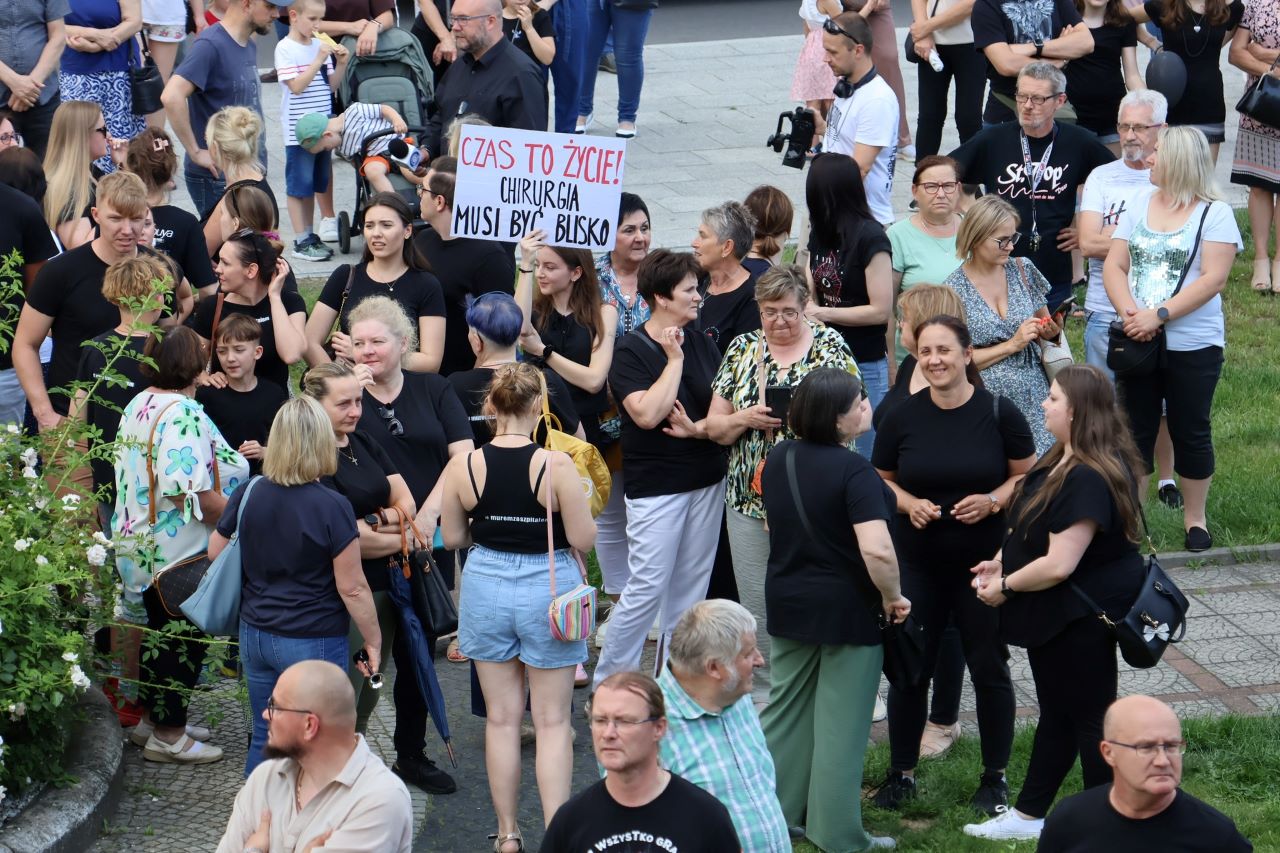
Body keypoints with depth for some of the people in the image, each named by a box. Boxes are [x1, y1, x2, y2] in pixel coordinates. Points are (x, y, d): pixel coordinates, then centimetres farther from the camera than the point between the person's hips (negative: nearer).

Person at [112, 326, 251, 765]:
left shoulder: (138, 406, 6)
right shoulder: (183, 413, -23)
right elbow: (188, 492, -28)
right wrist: (237, 516, -16)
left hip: (139, 544, 9)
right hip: (178, 551, -9)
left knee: (160, 631, 21)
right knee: (183, 638, 2)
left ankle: (154, 716, 32)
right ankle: (169, 736, 10)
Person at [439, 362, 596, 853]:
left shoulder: (463, 467, -8)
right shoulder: (556, 466, -16)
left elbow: (453, 538, 2)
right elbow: (584, 540, -12)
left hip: (487, 588, 2)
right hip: (548, 588, -2)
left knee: (502, 717, 13)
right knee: (552, 721, 6)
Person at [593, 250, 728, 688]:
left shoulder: (702, 345, 9)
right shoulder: (629, 351, -9)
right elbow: (648, 413, -22)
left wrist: (699, 428, -15)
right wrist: (674, 360, -15)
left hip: (707, 482, 6)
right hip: (656, 485, -6)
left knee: (689, 590, 9)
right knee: (647, 588, -7)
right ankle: (607, 682, 5)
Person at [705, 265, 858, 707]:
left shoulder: (830, 345, 2)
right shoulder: (742, 349, 8)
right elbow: (714, 426, 9)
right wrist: (745, 419, -12)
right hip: (751, 498, 3)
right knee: (758, 604, 7)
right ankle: (763, 694, 19)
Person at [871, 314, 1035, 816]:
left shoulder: (999, 413, -7)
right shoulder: (902, 417, -2)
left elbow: (1028, 476, 1)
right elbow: (881, 482, 7)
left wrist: (993, 500, -17)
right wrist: (910, 504, -12)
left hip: (984, 563, -2)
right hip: (917, 563, 2)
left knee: (988, 667, 7)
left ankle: (995, 777, 21)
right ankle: (902, 773, 22)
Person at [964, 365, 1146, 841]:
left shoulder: (1088, 478, -29)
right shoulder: (1063, 461, 4)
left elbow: (1059, 565, -30)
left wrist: (1006, 586, -16)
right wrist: (1003, 561, 5)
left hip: (1081, 618, -11)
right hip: (1059, 615, 11)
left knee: (1090, 719, 3)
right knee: (1056, 713, 21)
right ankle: (1028, 815, 33)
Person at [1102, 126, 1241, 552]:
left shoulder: (1215, 213, -6)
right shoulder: (1140, 205, 8)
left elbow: (1213, 279, -15)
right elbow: (1114, 265, 3)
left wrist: (1158, 315, -22)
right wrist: (1129, 311, -16)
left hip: (1193, 345, -4)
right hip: (1137, 342, 4)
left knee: (1191, 433, 8)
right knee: (1134, 432, 8)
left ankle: (1194, 518, 22)